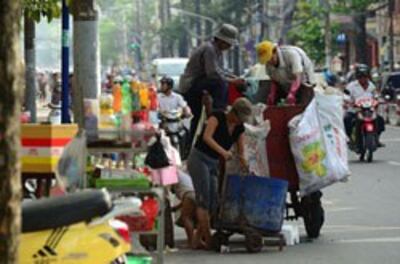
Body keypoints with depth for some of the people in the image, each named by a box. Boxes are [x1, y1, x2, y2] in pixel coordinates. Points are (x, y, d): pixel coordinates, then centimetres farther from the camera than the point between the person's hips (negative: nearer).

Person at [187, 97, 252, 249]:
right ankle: (207, 238, -15)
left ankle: (198, 237, 6)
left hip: (214, 163, 7)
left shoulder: (239, 128, 7)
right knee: (203, 200, -12)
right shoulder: (217, 117, -11)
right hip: (199, 158, -7)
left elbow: (241, 153, 10)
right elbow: (206, 137, -23)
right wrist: (223, 152, -34)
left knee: (213, 204, 0)